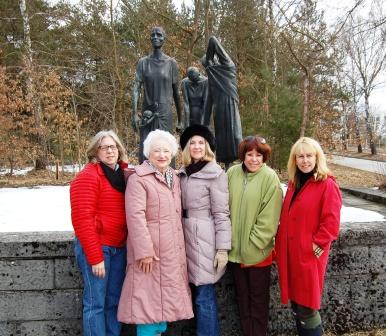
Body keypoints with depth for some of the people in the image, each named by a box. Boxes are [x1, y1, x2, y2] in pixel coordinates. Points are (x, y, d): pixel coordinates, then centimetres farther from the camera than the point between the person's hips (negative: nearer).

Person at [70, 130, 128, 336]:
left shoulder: (123, 174, 10)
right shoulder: (88, 176, -10)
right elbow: (82, 219, -15)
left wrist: (128, 243, 2)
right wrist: (95, 257, -16)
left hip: (119, 247, 6)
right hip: (96, 247, -6)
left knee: (114, 301, 13)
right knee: (96, 303, 0)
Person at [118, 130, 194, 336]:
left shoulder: (174, 178, 14)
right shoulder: (138, 179, -12)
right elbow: (135, 216, -19)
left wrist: (180, 246, 18)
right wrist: (144, 251, -22)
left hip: (172, 249, 8)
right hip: (150, 249, -8)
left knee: (165, 295, 16)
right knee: (149, 297, -1)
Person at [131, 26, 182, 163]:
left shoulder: (171, 63, 5)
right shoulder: (143, 62, 7)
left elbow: (176, 93, 8)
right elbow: (136, 88, -2)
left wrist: (180, 120, 10)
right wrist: (134, 113, -15)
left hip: (165, 114, -1)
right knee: (144, 156, -1)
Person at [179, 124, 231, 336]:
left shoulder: (215, 174, -7)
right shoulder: (184, 173, 11)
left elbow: (221, 213, -11)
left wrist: (223, 248, -14)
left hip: (204, 239, -6)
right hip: (187, 236, 6)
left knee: (204, 296, -1)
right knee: (196, 291, 14)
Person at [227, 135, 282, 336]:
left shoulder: (270, 178, -12)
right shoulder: (232, 173, -1)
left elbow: (269, 218, -13)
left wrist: (253, 243, -14)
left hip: (258, 250, -4)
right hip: (235, 248, 4)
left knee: (258, 297, 12)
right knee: (242, 296, 18)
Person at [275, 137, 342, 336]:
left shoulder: (327, 185, -11)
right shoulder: (294, 183, 12)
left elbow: (331, 223, -15)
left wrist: (316, 245, -15)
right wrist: (281, 243, 11)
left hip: (310, 255, -7)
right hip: (290, 252, 7)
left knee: (306, 308, 1)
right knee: (296, 304, 16)